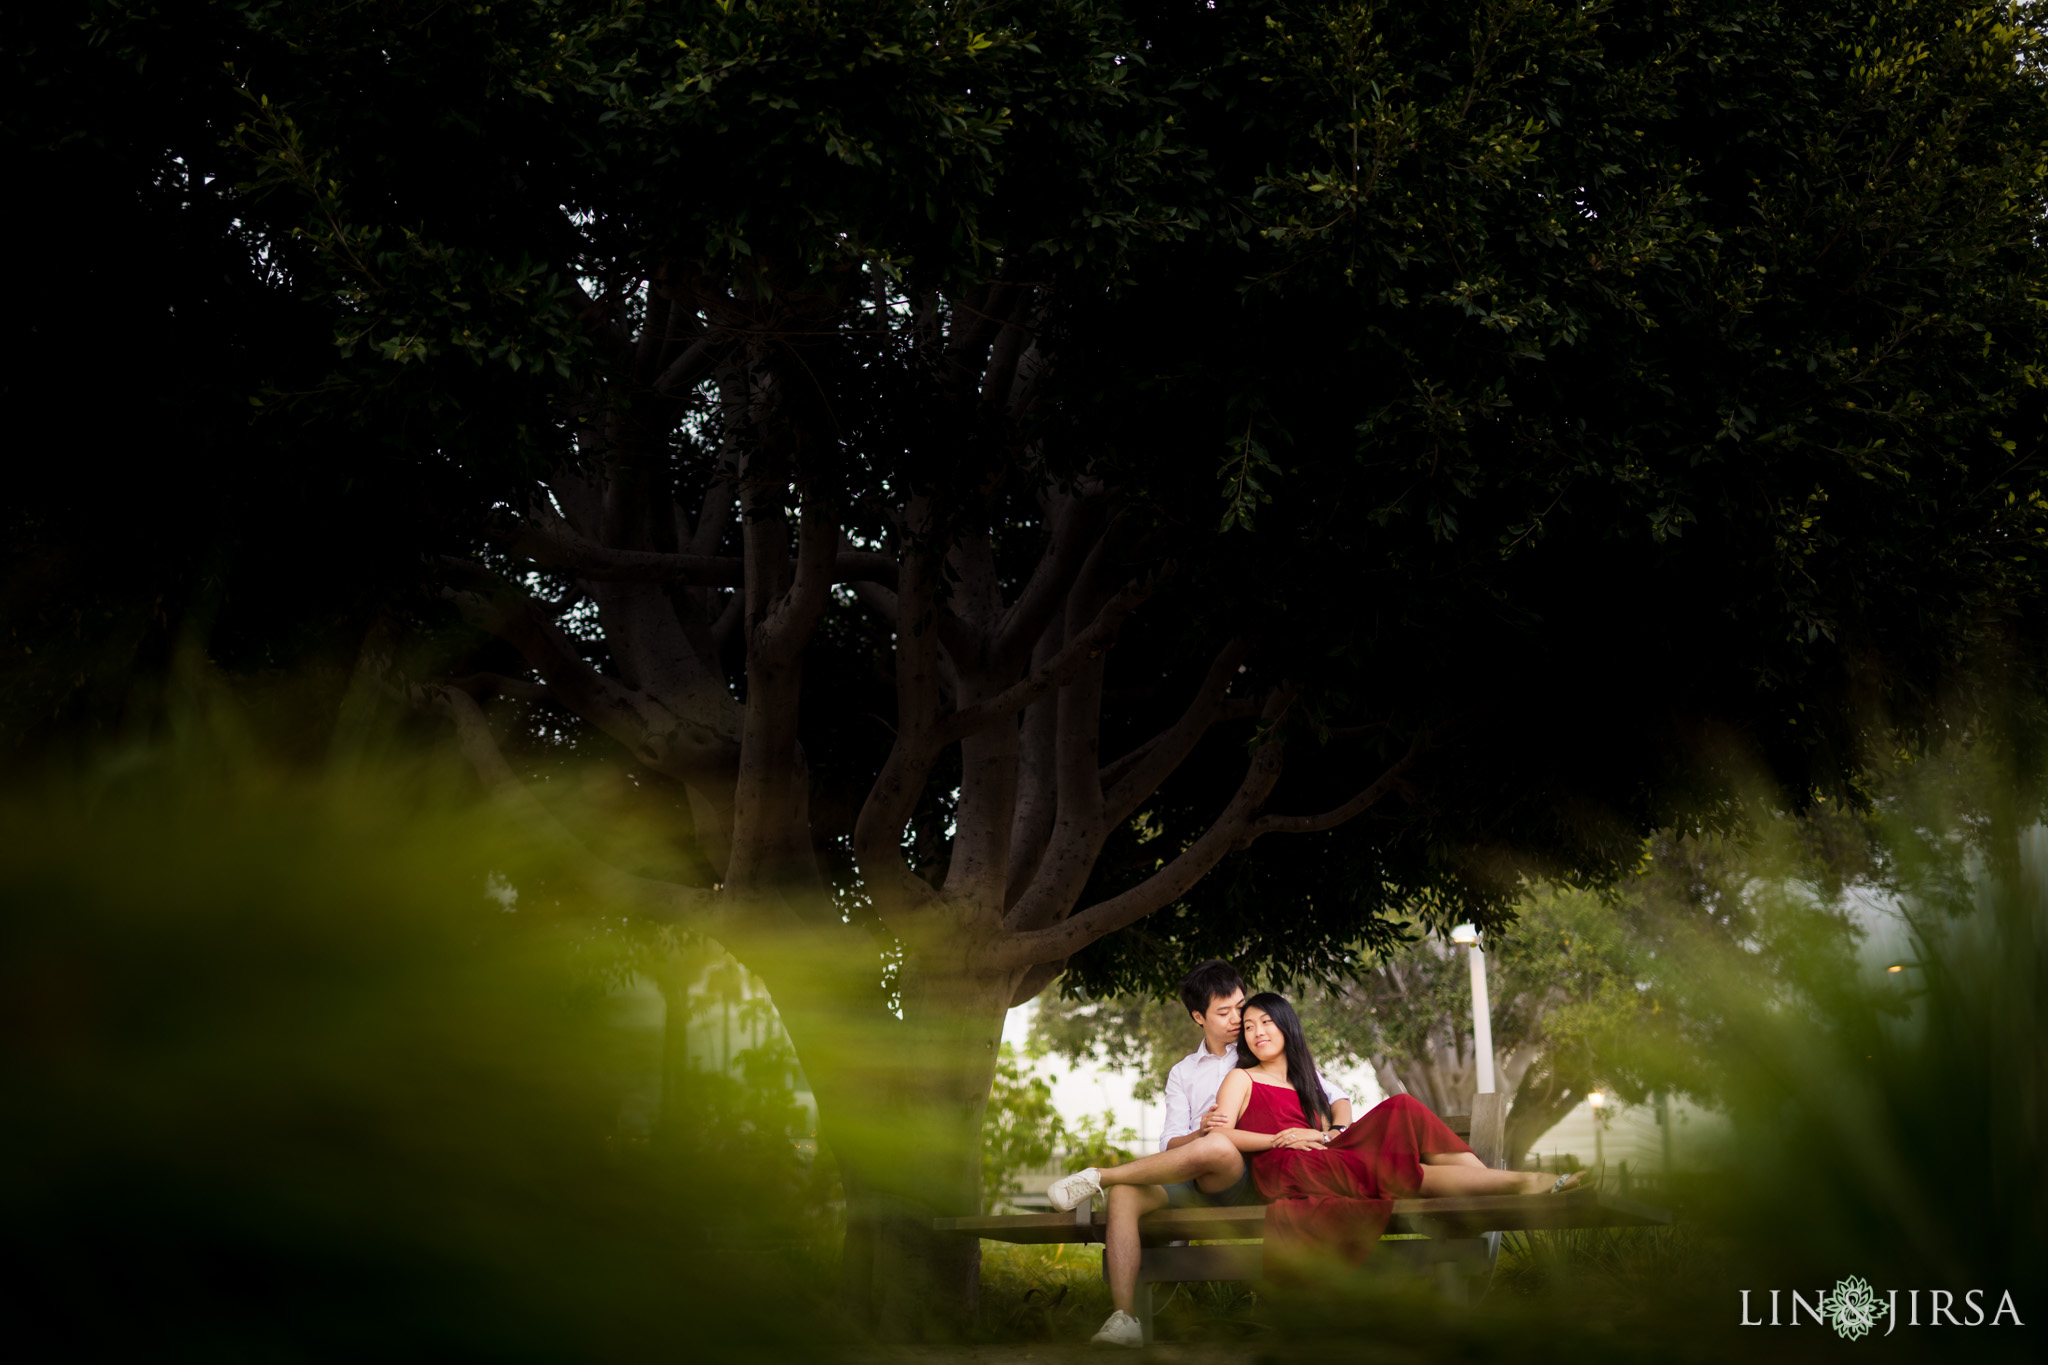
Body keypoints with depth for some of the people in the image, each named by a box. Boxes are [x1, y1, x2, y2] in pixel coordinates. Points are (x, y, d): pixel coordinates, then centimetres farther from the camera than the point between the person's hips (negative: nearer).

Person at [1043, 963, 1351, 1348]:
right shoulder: (1183, 1074, 25)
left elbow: (1335, 1096, 15)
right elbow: (1169, 1145, 12)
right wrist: (1199, 1132, -12)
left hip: (1245, 1182, -3)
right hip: (1192, 1187, 3)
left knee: (1220, 1147, -40)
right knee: (1124, 1194, -30)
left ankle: (1098, 1176, -26)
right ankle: (1124, 1320, -38)